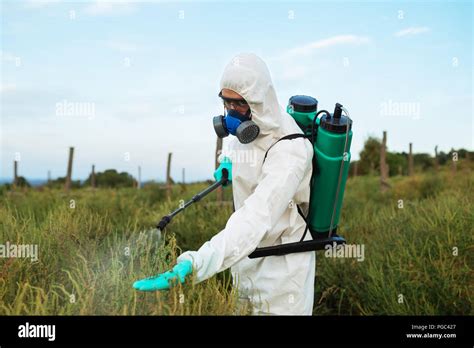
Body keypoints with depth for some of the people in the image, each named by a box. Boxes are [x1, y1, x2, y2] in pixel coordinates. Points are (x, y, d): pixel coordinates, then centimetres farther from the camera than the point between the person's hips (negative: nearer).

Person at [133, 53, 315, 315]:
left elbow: (255, 219, -43)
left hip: (281, 263, -7)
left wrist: (191, 265, -52)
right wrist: (230, 161, 8)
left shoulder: (289, 150, -29)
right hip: (248, 255, 7)